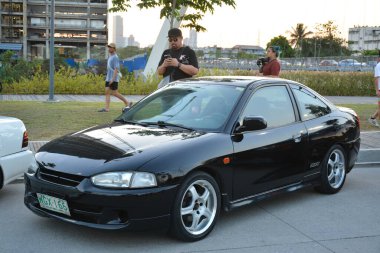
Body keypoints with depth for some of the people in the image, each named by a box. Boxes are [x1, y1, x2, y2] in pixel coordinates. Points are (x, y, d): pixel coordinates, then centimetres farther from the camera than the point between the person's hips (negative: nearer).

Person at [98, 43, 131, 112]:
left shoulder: (115, 57, -12)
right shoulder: (110, 57, 16)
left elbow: (116, 69, -19)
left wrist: (113, 79, -25)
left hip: (114, 79, -9)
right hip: (108, 78, 9)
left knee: (115, 93, -3)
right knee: (107, 92, -1)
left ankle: (127, 103, 10)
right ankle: (106, 108, -4)